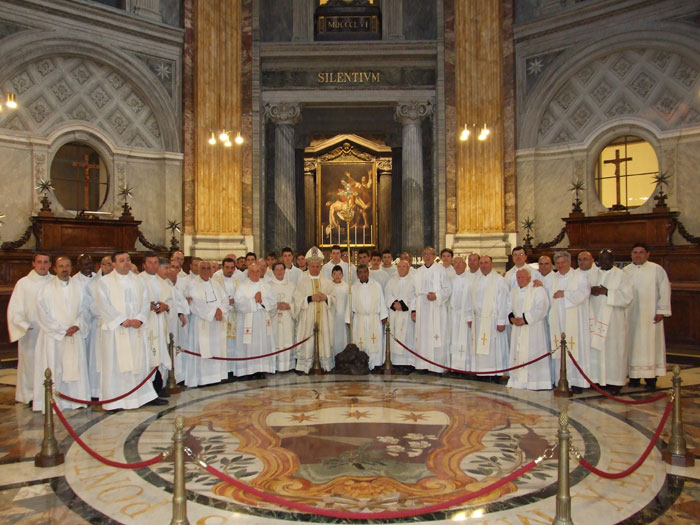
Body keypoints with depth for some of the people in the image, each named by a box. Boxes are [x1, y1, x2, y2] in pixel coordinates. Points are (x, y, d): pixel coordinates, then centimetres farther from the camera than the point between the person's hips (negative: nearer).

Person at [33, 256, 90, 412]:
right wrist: (62, 329, -9)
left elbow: (84, 310, 8)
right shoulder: (47, 288, -3)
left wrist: (77, 325, -9)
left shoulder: (79, 287, 7)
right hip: (53, 336, -3)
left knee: (75, 368, 4)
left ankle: (76, 398, 12)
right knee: (53, 368, -2)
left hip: (75, 335, 3)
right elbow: (43, 314, -5)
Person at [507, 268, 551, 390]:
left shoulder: (538, 290, -3)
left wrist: (525, 319, -16)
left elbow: (541, 309, -12)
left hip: (533, 329, -6)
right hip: (517, 329, 6)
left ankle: (535, 382, -2)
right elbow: (509, 307, 16)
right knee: (517, 353, 4)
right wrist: (512, 318, -4)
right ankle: (518, 380, 11)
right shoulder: (514, 291, 17)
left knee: (532, 354, -7)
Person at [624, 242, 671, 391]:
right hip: (630, 316, 3)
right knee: (633, 345, 5)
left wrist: (662, 311, -7)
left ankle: (651, 378, 4)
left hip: (650, 315, -3)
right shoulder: (626, 271, 9)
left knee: (650, 344, -1)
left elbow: (665, 290, -1)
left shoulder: (657, 270, 0)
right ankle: (634, 376, 13)